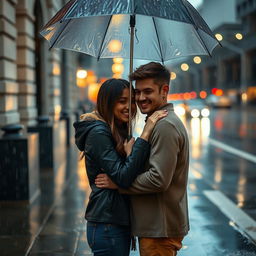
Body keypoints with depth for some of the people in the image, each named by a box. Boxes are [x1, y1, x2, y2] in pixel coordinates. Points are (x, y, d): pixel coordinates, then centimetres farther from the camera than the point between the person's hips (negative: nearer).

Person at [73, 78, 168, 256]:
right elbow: (124, 178, -24)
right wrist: (145, 134, -25)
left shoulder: (119, 131, 13)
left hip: (119, 223, 9)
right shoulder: (98, 133, -15)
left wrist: (129, 154, -8)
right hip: (107, 226, -9)